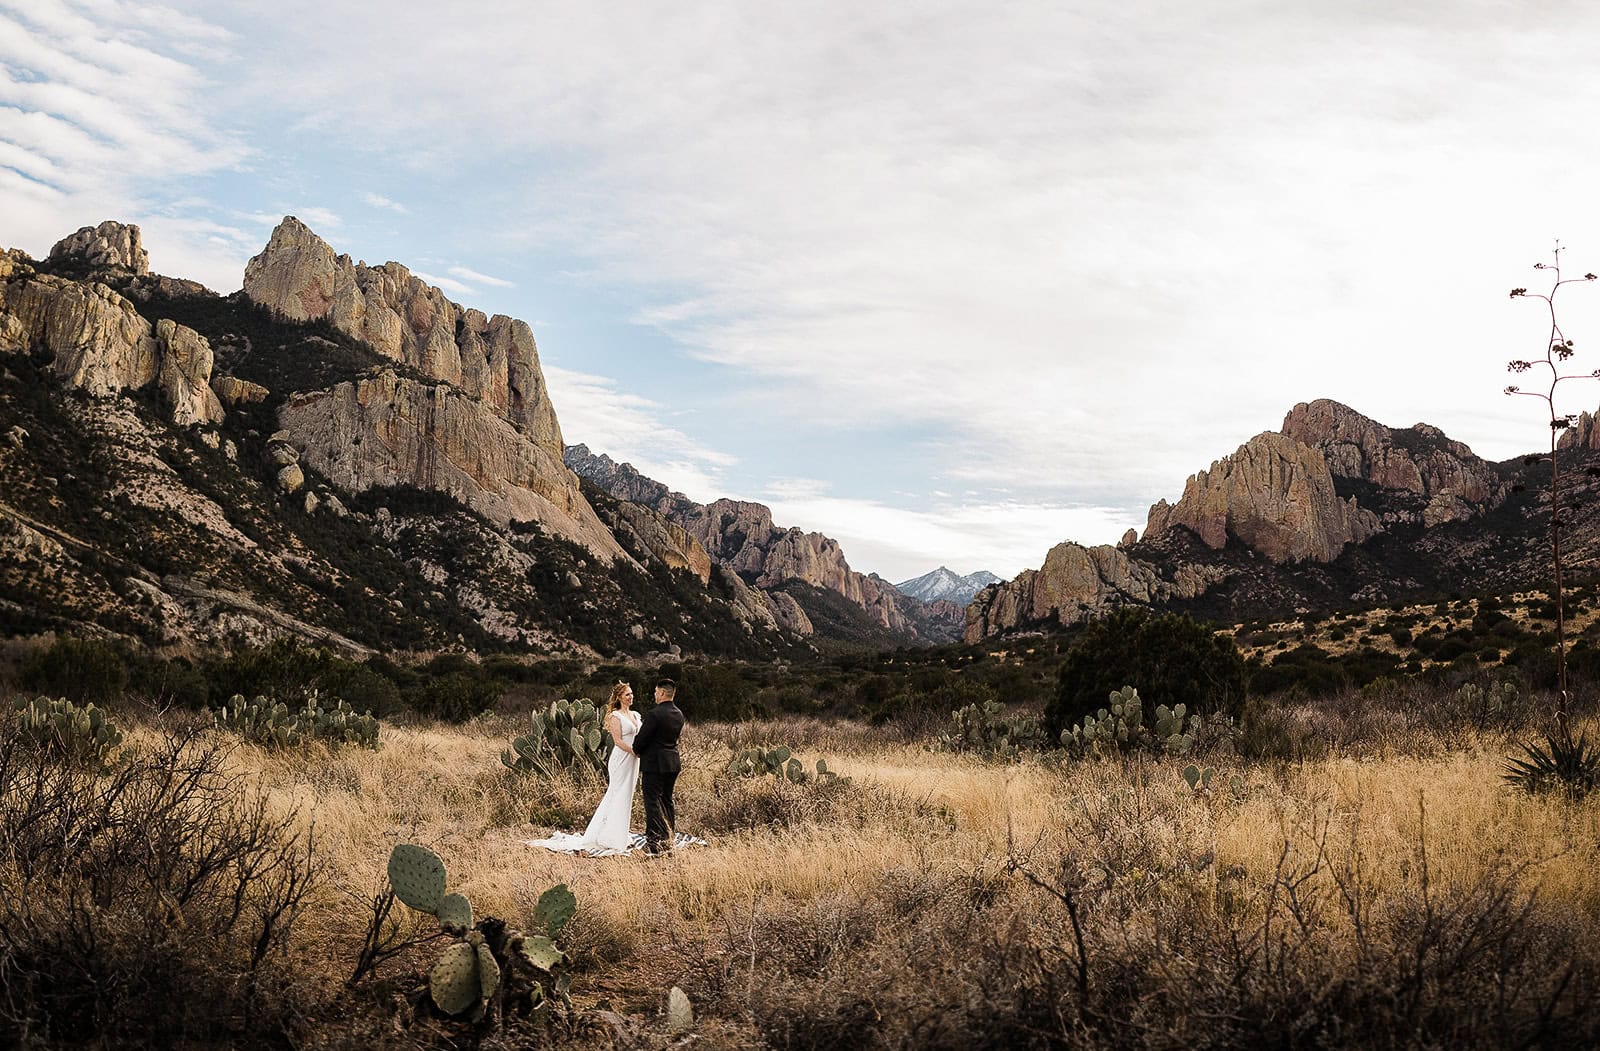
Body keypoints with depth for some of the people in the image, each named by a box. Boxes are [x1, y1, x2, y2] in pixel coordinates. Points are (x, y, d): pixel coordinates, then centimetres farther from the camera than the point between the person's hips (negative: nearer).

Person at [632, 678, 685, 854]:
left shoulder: (655, 714, -18)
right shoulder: (679, 715, 7)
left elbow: (641, 739, -15)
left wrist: (637, 750, 9)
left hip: (654, 764, -8)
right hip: (673, 764, 8)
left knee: (652, 802, -4)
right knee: (667, 801, 16)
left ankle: (654, 843, -7)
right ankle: (668, 841, 21)